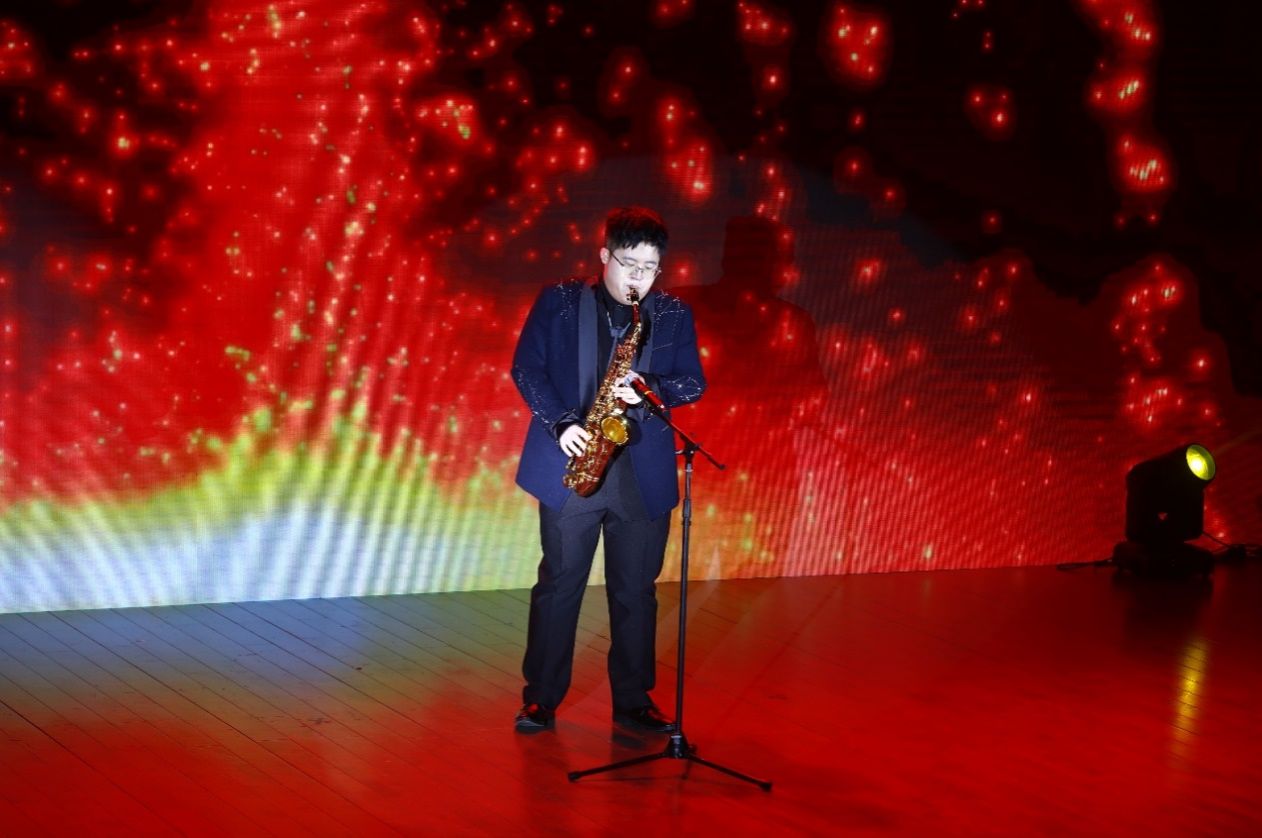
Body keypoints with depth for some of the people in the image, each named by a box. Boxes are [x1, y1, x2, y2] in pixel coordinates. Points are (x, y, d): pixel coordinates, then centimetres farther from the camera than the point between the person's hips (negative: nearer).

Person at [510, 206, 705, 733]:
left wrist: (650, 390, -15)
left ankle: (633, 703, 17)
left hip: (644, 473, 2)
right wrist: (559, 423, -14)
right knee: (559, 583, 4)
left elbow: (693, 382, 5)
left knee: (636, 590, 7)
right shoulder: (559, 303, 3)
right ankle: (541, 699, 14)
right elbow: (525, 366, 0)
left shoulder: (674, 315, 7)